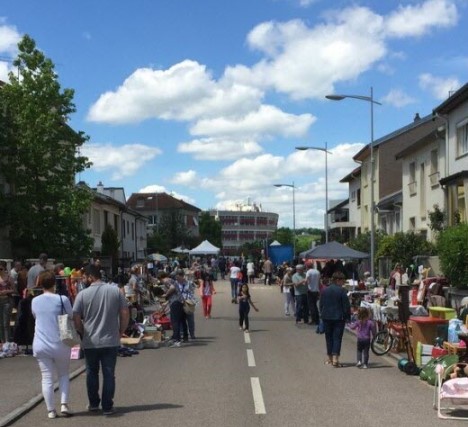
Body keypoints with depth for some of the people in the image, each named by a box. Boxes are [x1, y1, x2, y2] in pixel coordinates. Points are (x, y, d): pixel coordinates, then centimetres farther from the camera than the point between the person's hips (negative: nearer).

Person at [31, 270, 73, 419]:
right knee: (63, 375, 15)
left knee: (47, 378, 7)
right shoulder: (62, 299, -9)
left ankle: (51, 410, 7)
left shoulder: (35, 301, 2)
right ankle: (64, 404, 1)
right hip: (60, 344, -2)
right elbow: (71, 318, -2)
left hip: (41, 344, 2)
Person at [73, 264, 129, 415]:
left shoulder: (83, 294, -8)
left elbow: (76, 318, -6)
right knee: (109, 374, 6)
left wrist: (83, 332, 10)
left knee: (92, 373, 16)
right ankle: (107, 407, 6)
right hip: (111, 341, 1)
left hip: (90, 342, -1)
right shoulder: (115, 291, -2)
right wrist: (121, 331, 10)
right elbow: (125, 314, -2)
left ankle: (93, 404, 24)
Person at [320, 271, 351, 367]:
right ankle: (335, 358, -13)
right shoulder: (341, 290, -10)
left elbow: (321, 305, 11)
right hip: (338, 317, -4)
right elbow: (346, 305, -10)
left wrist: (322, 315, 19)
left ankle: (330, 358, 21)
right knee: (337, 338, -3)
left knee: (329, 337, 14)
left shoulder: (325, 290, 6)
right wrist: (348, 316, -1)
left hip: (326, 317, 5)